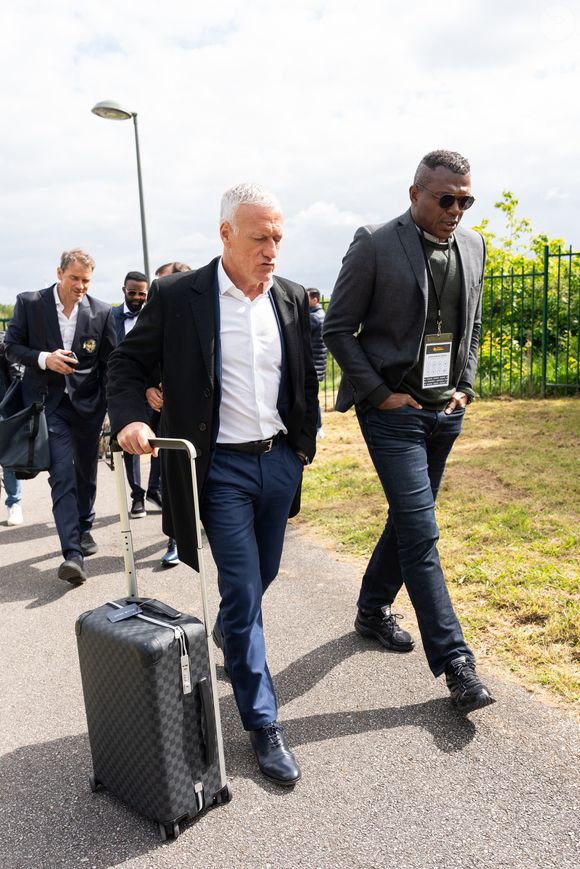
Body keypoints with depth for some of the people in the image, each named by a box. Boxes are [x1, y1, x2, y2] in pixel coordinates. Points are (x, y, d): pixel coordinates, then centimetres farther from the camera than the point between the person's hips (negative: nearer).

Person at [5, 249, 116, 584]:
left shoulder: (101, 311, -1)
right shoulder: (29, 303, -2)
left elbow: (109, 363, 2)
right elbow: (12, 346, 3)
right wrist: (44, 358, -16)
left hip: (88, 403, 2)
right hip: (49, 402, -2)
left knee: (86, 473, 15)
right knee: (62, 475, -11)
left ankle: (84, 528, 38)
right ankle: (72, 553, -12)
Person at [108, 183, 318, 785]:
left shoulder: (291, 298, 5)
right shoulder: (177, 297, -8)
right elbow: (129, 362, -2)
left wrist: (305, 442, 12)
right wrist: (130, 418, -19)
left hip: (280, 461, 5)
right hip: (221, 468, -5)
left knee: (260, 577, 20)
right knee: (241, 590, -3)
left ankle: (227, 633, 54)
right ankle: (262, 723, 14)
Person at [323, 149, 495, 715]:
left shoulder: (472, 247, 9)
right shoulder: (374, 246, -9)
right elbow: (337, 330, -8)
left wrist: (465, 386, 6)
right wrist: (381, 394, -12)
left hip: (445, 411, 7)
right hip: (393, 411, -6)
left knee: (407, 519, 16)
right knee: (420, 532, -7)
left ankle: (373, 611, 37)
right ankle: (454, 662, 2)